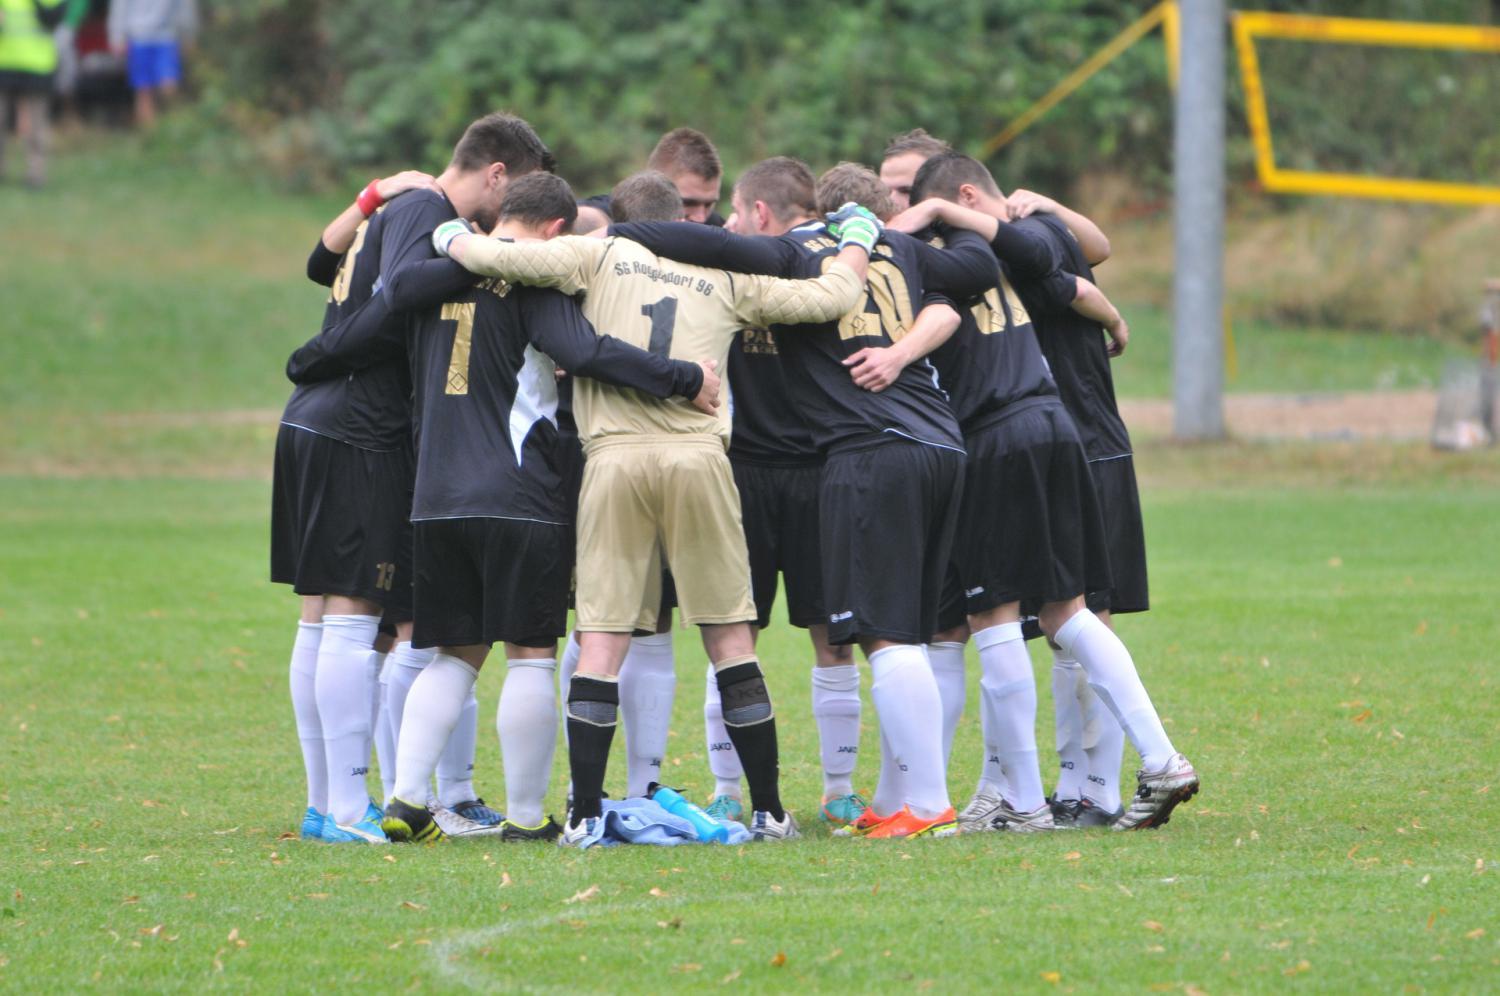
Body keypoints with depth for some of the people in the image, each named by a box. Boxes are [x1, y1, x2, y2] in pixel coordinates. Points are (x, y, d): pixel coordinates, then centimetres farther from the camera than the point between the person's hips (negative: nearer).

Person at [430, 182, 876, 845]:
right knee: (730, 638, 7)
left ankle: (584, 816, -5)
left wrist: (451, 238, 22)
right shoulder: (729, 280, 15)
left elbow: (499, 258, 1)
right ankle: (768, 811, 9)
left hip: (614, 457, -1)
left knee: (601, 641, 0)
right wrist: (858, 240, 35)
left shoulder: (600, 255, 11)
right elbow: (833, 297, 15)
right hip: (698, 455, 1)